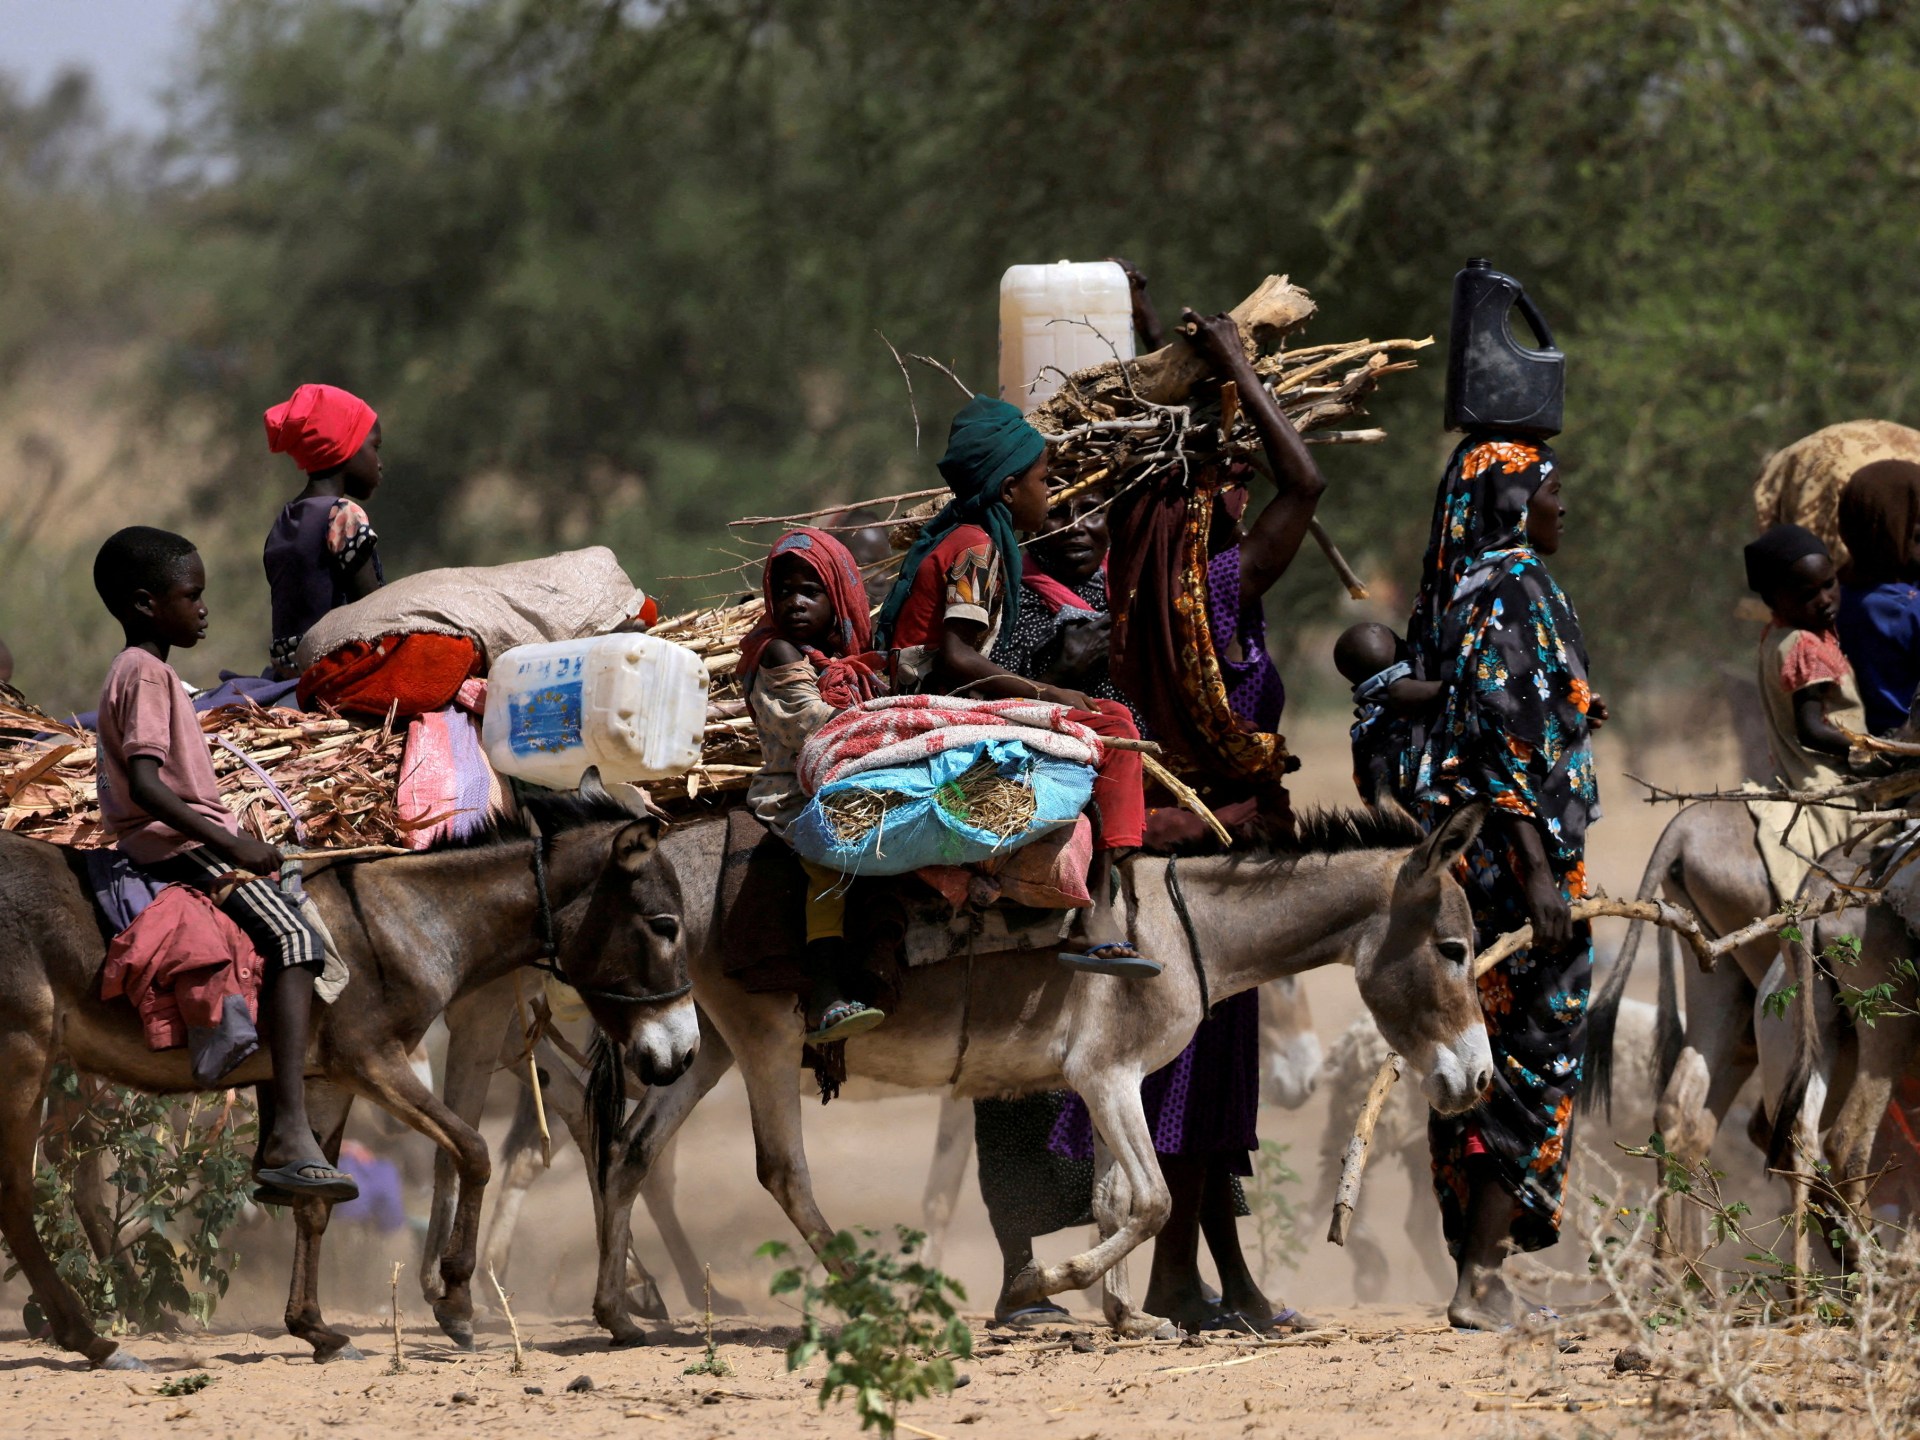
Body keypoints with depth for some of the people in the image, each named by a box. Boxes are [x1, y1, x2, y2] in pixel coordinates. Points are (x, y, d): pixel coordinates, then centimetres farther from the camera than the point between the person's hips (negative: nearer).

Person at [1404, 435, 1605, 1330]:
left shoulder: (1452, 595, 14)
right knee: (1534, 1059, -5)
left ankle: (1473, 1273, 12)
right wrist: (1540, 869, -22)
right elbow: (1504, 736, -20)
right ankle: (1483, 1279, -7)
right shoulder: (1513, 590, -13)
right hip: (1516, 852, -9)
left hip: (1454, 854, 9)